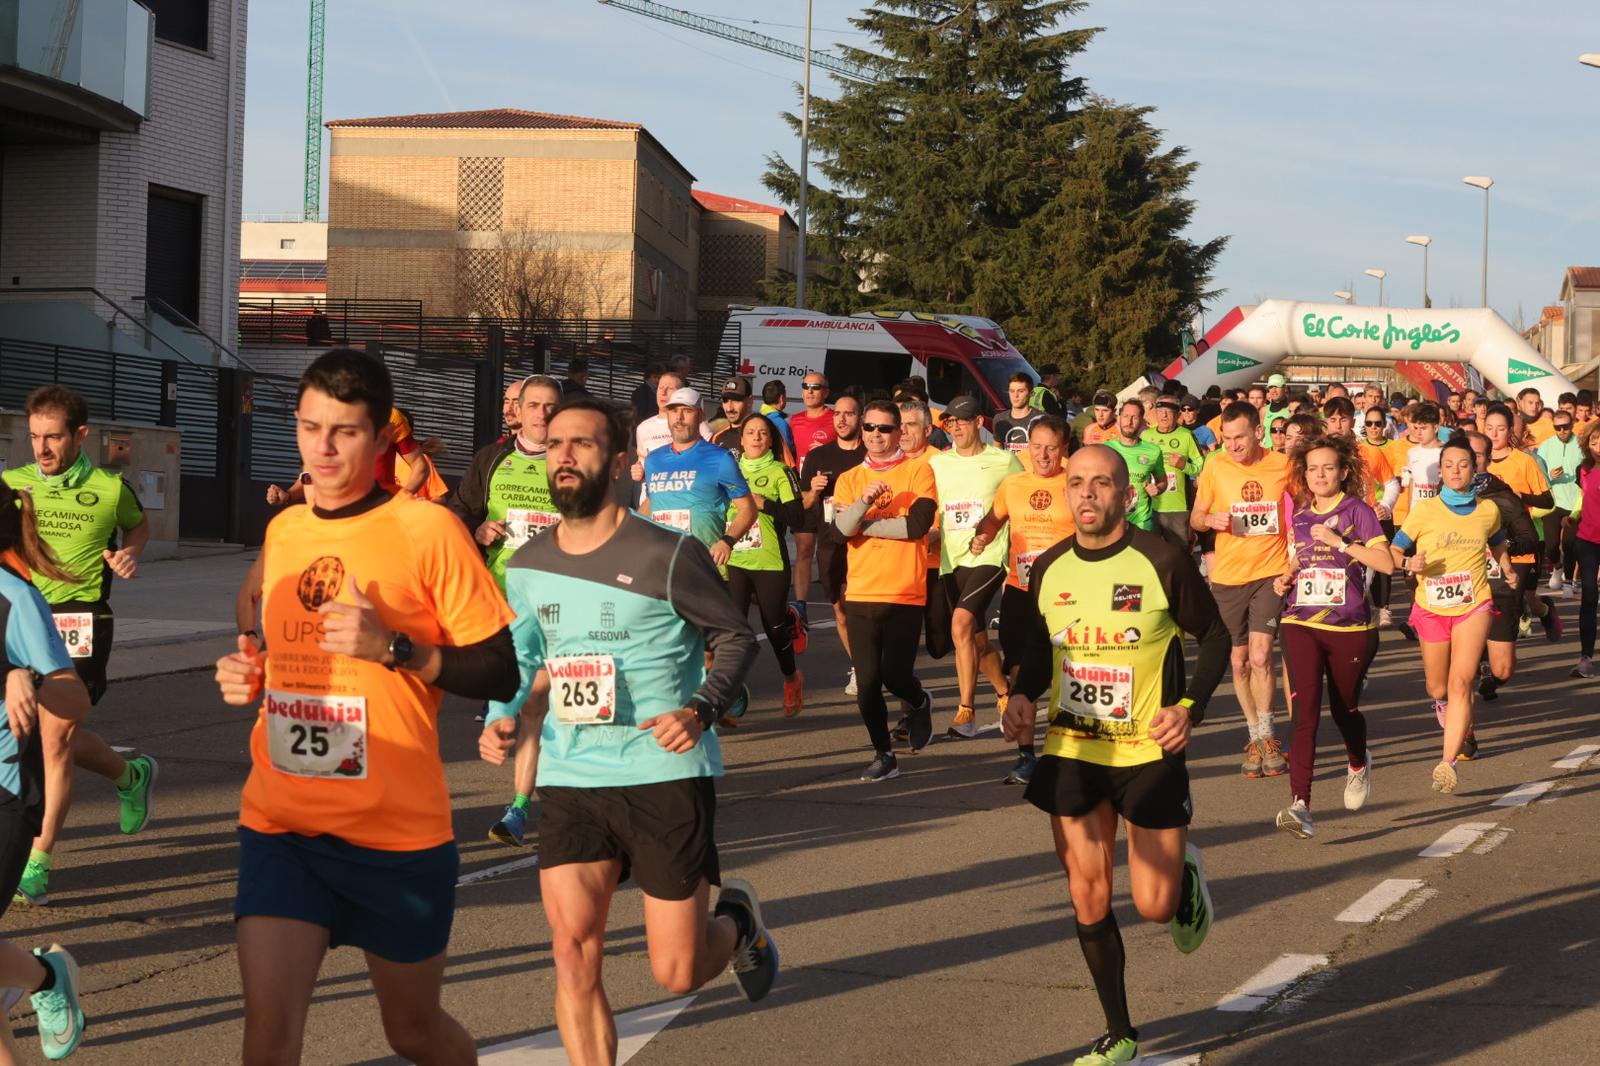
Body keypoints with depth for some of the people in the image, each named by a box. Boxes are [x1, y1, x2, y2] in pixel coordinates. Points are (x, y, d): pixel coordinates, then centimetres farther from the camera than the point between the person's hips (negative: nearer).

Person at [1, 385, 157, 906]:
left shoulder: (110, 488, -1)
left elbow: (139, 526, 20)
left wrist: (129, 555, -1)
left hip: (81, 622, -4)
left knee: (54, 739, -10)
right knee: (60, 739, 13)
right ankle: (131, 775, 44)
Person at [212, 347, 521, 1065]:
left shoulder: (428, 529, -8)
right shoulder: (282, 530, 9)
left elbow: (500, 675, -8)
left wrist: (395, 647, -21)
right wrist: (249, 677, 4)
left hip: (397, 833, -4)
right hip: (280, 824, 4)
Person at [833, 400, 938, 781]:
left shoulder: (918, 471, 0)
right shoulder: (849, 479, 10)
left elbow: (918, 524, -13)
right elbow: (842, 527, -6)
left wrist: (864, 523, -6)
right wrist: (866, 499, -24)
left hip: (905, 592, -3)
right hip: (860, 592, 3)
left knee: (895, 675, -8)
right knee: (867, 681, 2)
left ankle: (920, 703, 28)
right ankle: (884, 755, 17)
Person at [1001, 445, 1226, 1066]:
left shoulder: (1162, 562, -13)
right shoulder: (1048, 569, 0)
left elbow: (1214, 637, -2)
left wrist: (1191, 706, -16)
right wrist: (1023, 696, -5)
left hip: (1150, 752, -4)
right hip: (1070, 753, 4)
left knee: (1155, 905, -4)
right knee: (1088, 899, 6)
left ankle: (1185, 875, 34)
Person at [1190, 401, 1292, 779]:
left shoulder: (1284, 465, -4)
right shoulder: (1215, 467, -3)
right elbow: (1195, 518, 6)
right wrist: (1210, 519, -17)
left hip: (1271, 572, -2)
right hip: (1228, 574, 2)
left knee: (1260, 655, -16)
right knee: (1240, 660, 10)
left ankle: (1265, 737, -2)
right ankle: (1256, 736, 26)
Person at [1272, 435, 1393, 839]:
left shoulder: (1357, 511, -4)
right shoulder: (1298, 515, 10)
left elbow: (1386, 562, -13)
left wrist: (1339, 541, -18)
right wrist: (1285, 579, 6)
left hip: (1350, 627, -2)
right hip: (1302, 625, 2)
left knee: (1344, 709, 14)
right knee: (1305, 711, -14)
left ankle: (1358, 764, 49)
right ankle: (1299, 805, -21)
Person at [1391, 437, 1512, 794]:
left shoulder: (1488, 511, 1)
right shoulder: (1424, 511, -6)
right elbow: (1394, 551, -3)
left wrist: (1507, 571, 7)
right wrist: (1409, 563, -24)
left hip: (1473, 606, -1)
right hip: (1431, 608, 1)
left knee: (1460, 682, -17)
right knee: (1438, 688, 13)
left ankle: (1447, 762, -21)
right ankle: (1453, 712, 52)